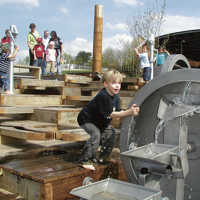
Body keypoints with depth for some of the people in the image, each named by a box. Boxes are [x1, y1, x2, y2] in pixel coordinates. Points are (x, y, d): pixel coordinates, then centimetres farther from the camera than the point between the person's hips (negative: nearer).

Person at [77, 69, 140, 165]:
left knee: (110, 132, 3)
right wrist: (129, 112, -40)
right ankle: (85, 159, -15)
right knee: (96, 134, -26)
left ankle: (102, 158, 17)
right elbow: (111, 114, -33)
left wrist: (131, 110, -32)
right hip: (86, 119, -9)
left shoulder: (115, 97, -6)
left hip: (100, 121, 9)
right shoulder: (103, 96, -33)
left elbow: (119, 112, -13)